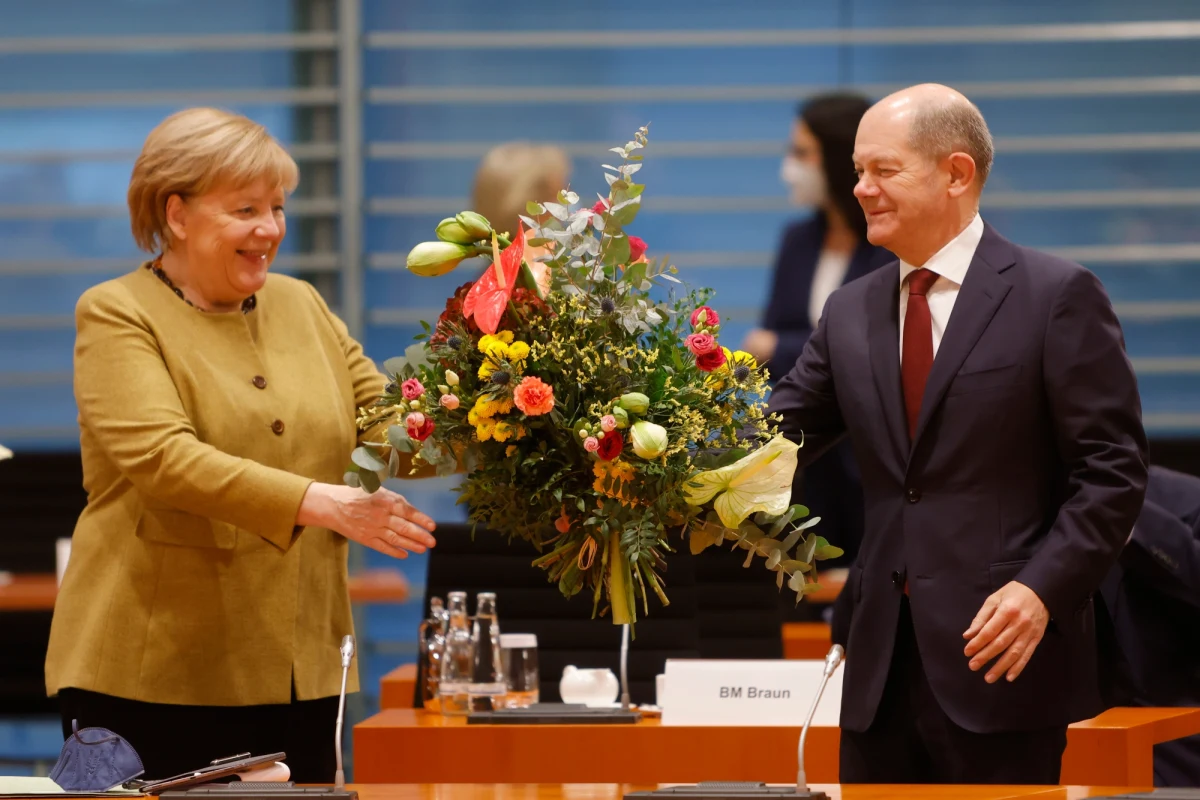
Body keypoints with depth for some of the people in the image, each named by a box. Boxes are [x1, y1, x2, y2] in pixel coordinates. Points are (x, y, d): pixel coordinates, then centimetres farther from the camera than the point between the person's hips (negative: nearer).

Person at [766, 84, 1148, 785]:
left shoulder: (1057, 296, -4)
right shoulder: (851, 313, 14)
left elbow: (1112, 469, -7)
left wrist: (1042, 589, -18)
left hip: (1003, 653, -6)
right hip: (883, 662, 6)